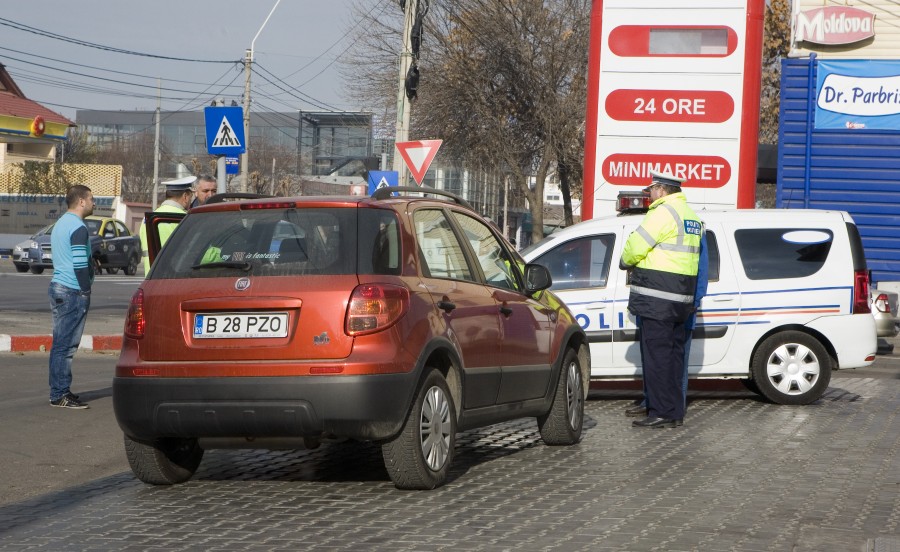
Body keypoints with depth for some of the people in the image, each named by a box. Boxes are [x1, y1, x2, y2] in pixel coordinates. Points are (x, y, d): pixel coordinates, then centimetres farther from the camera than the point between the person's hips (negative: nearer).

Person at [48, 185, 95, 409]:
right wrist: (86, 291, -13)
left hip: (58, 288, 10)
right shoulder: (78, 228, -14)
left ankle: (59, 390, 15)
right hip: (73, 291, -10)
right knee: (66, 345, -9)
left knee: (61, 343, 12)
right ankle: (60, 394, -8)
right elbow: (80, 264, -19)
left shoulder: (60, 224, 17)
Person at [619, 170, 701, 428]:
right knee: (674, 354, 13)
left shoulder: (664, 213, -13)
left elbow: (635, 246, -14)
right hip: (681, 299, 9)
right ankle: (675, 412, 16)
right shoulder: (691, 215, 18)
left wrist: (626, 262, 7)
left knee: (656, 355, -6)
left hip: (657, 299, -9)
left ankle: (661, 413, -7)